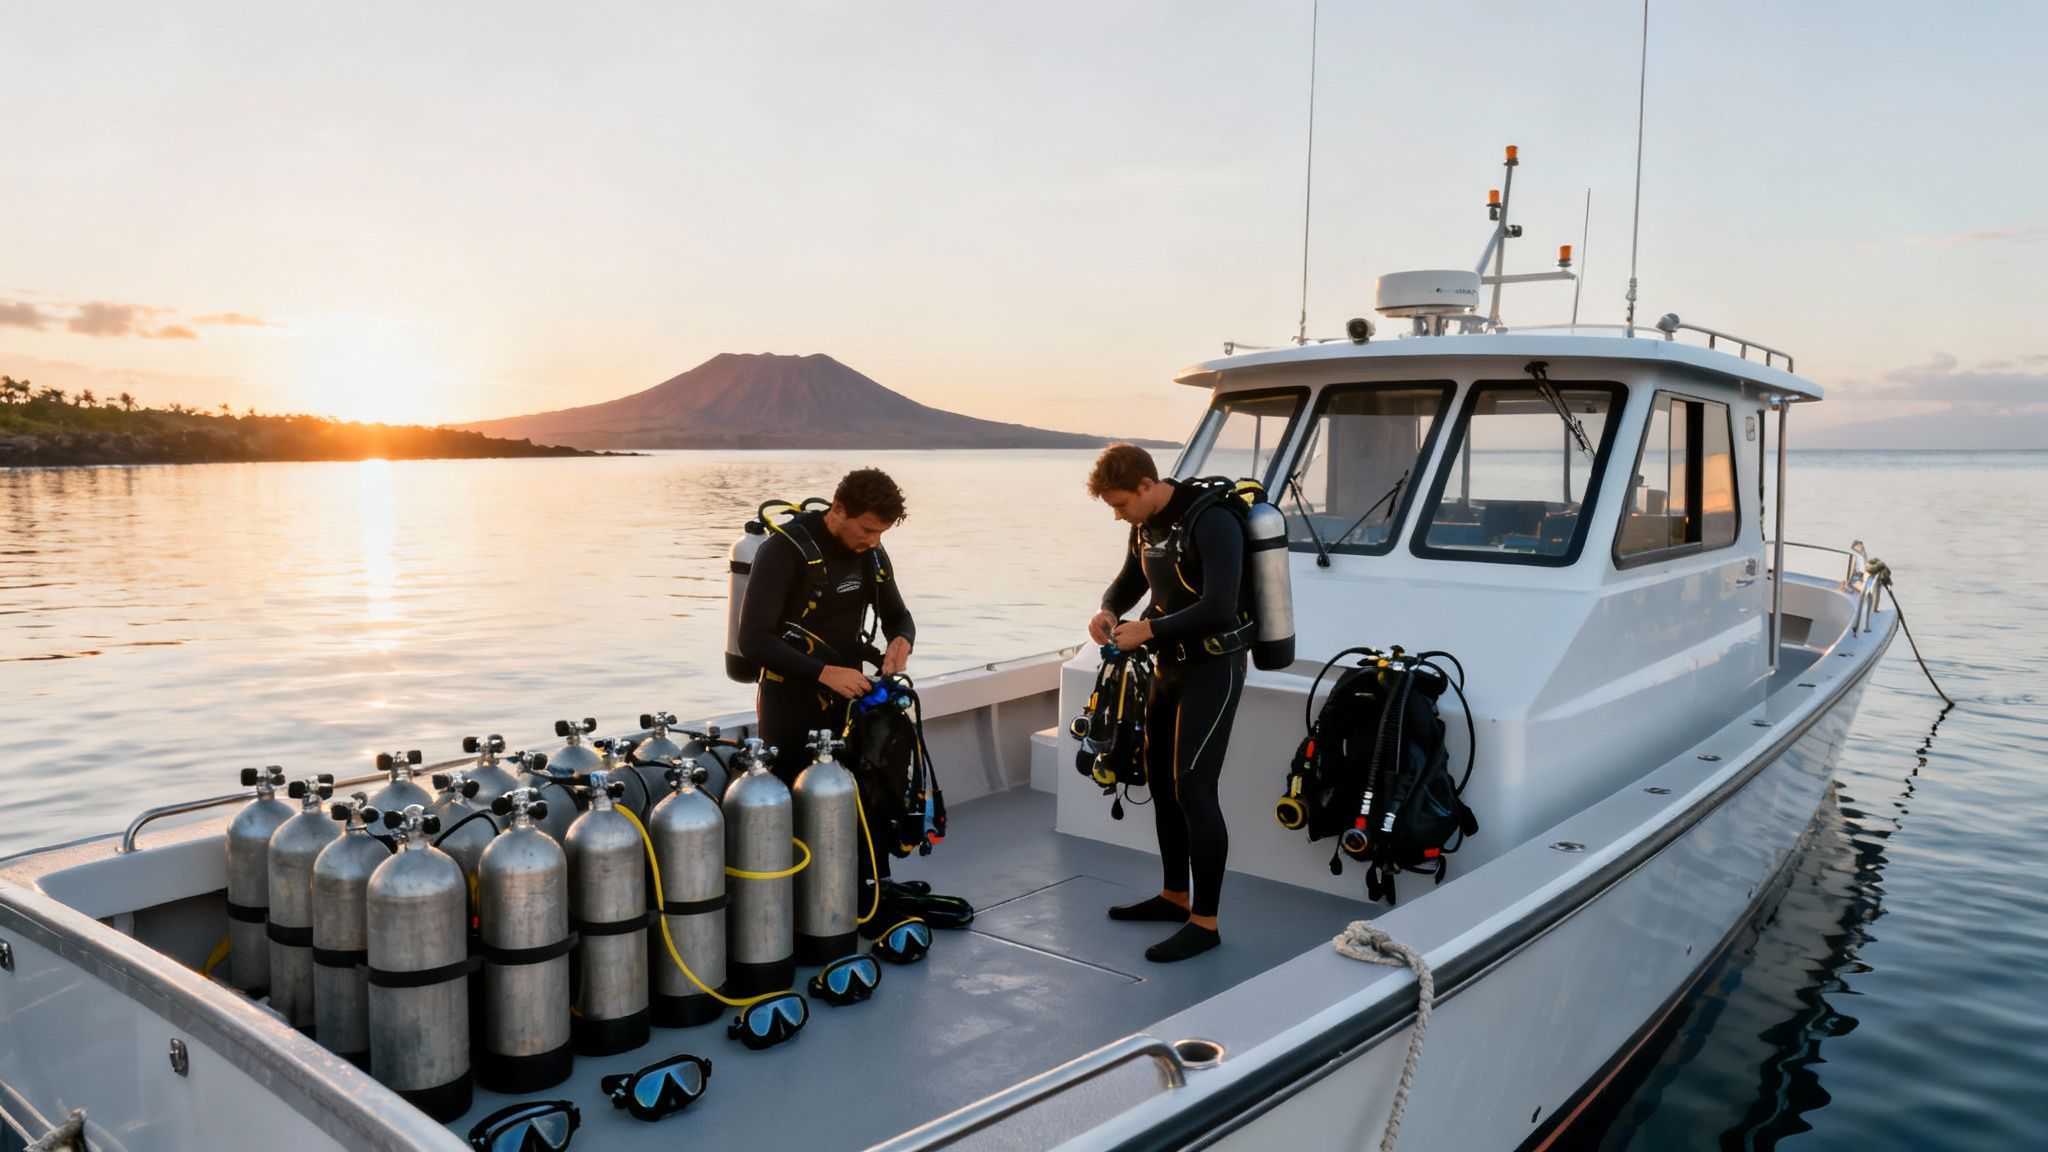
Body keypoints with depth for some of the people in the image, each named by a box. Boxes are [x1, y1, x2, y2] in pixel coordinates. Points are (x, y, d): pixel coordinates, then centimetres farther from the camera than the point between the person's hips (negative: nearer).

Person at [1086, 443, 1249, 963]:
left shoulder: (1210, 520, -21)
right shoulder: (1146, 525, 6)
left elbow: (1218, 608, -28)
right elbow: (1130, 579, 21)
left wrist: (1150, 629, -23)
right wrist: (1109, 610, -1)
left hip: (1213, 667, -9)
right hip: (1170, 665, 9)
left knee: (1193, 788, -12)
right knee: (1161, 782, 15)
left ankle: (1205, 922, -3)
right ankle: (1175, 895, 30)